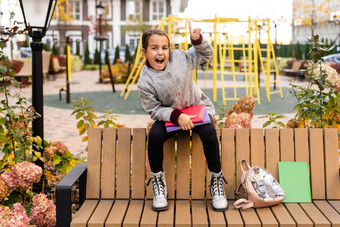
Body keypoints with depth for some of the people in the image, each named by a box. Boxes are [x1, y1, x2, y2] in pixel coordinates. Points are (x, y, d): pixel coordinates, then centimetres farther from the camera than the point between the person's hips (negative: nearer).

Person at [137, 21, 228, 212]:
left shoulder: (180, 57, -11)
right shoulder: (145, 82, -17)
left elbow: (206, 54, 3)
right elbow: (155, 110, -14)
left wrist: (197, 40, -17)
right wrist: (176, 116, -30)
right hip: (168, 115, -1)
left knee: (209, 132, -29)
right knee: (155, 135, -29)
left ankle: (216, 180, -9)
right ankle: (158, 184, -6)